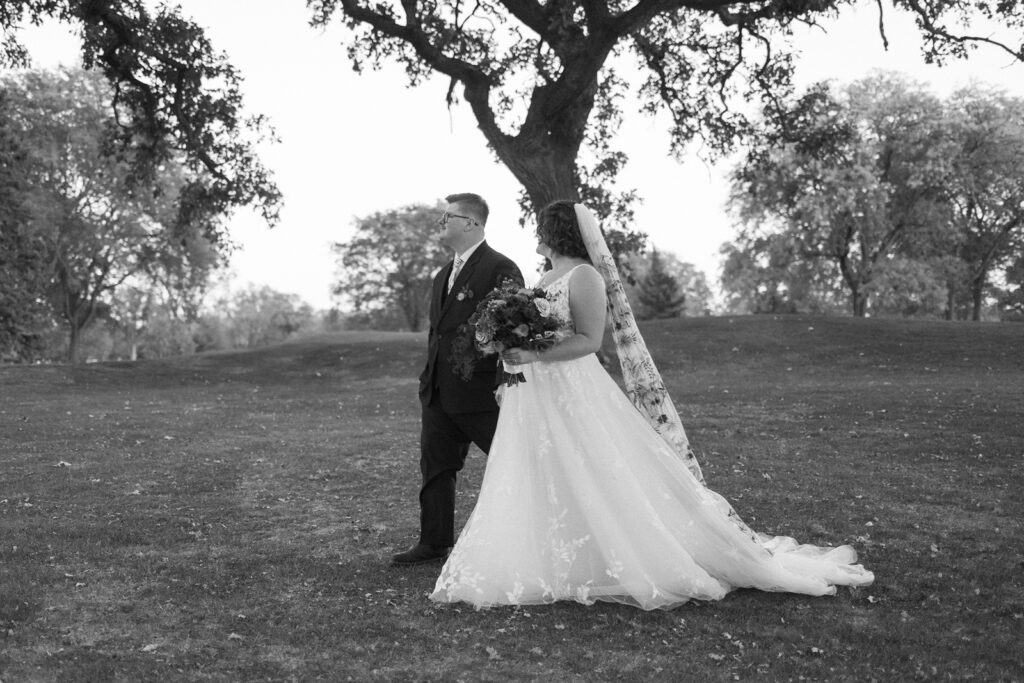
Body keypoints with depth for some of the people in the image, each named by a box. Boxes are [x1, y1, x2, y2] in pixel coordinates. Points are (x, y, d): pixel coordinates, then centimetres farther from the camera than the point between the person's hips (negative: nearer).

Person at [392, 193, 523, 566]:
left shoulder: (501, 269, -11)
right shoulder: (442, 276, 17)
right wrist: (428, 378, 18)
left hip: (481, 391, -8)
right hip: (438, 392, 9)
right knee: (435, 467, 11)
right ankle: (434, 543, 21)